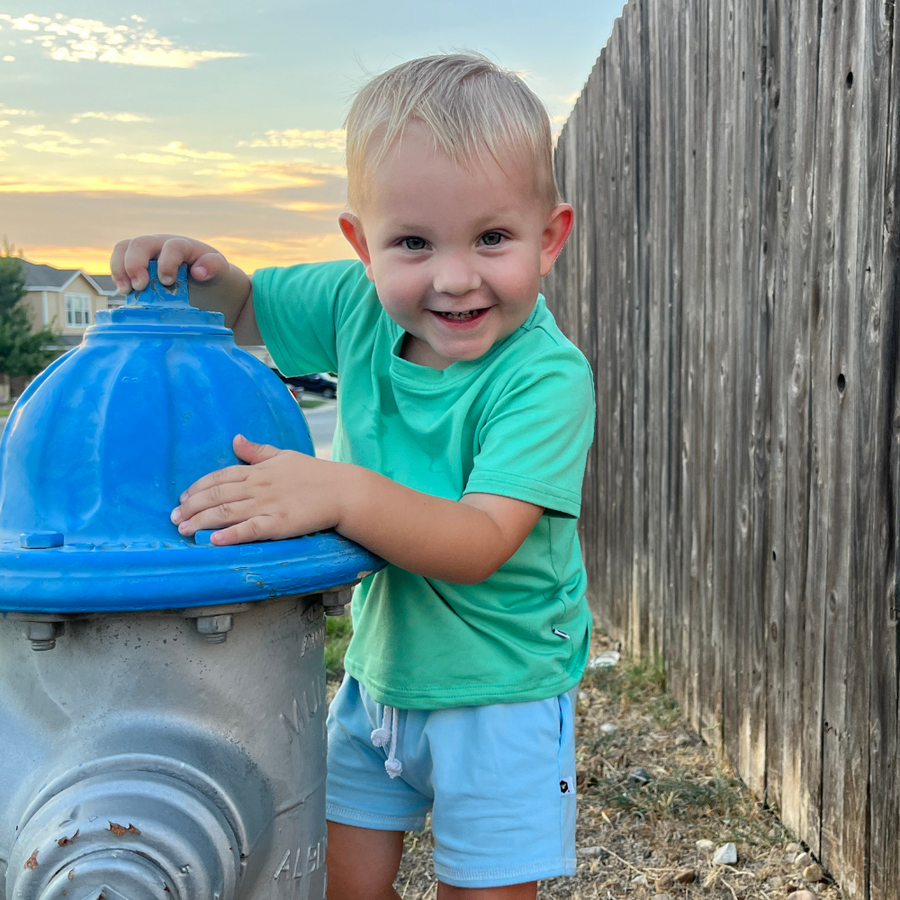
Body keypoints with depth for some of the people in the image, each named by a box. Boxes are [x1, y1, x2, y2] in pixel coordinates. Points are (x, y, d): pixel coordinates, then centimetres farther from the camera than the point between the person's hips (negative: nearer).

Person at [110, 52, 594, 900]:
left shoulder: (545, 376, -26)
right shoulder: (360, 306, -9)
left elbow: (481, 544, -34)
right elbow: (243, 310, 8)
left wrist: (341, 492, -48)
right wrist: (196, 273, -14)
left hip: (498, 694, -5)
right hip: (379, 670, 5)